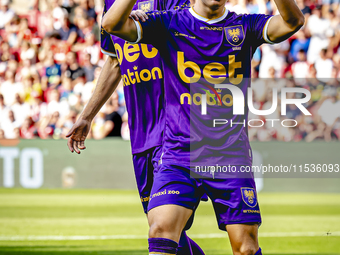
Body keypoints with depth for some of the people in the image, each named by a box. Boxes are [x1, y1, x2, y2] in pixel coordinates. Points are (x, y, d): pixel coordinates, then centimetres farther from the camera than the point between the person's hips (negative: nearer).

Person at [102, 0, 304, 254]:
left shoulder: (245, 27, 6)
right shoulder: (169, 25, 4)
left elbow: (293, 22, -11)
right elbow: (113, 24, -9)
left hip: (232, 159, 1)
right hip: (179, 155, -1)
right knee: (162, 232, -19)